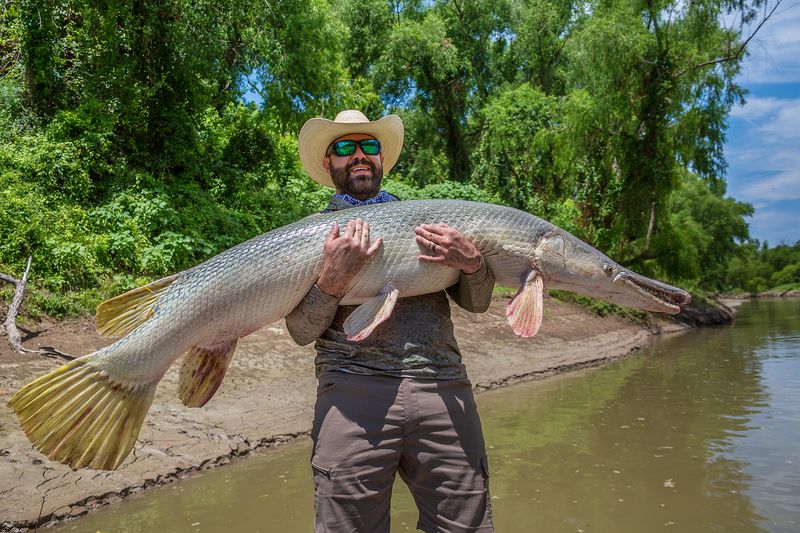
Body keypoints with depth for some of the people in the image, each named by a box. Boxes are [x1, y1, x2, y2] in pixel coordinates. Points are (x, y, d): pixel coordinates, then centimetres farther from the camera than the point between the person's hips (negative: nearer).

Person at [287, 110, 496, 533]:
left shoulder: (424, 217, 18)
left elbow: (476, 304, 12)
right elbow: (302, 332, 2)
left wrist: (471, 263, -9)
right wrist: (334, 277, -15)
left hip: (442, 387, 2)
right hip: (352, 390, -1)